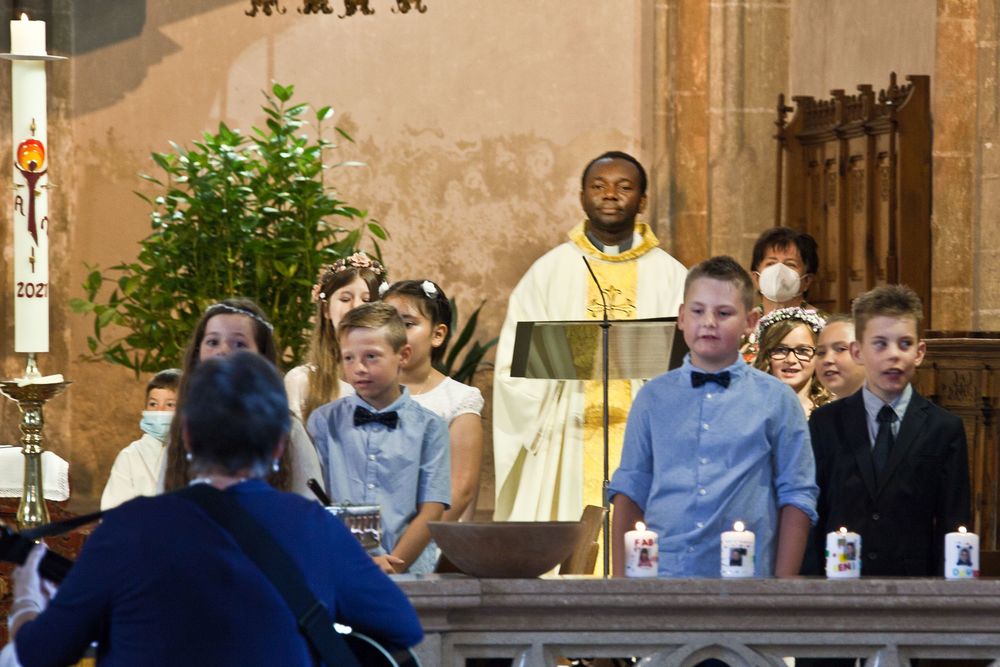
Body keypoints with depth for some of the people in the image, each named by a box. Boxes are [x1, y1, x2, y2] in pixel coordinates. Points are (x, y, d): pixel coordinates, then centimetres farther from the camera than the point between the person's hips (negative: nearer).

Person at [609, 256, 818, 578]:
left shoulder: (776, 400, 3)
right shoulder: (653, 397, 9)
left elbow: (796, 497, 2)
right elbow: (630, 490, 9)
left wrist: (784, 587, -4)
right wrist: (621, 577, 3)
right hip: (661, 574, 1)